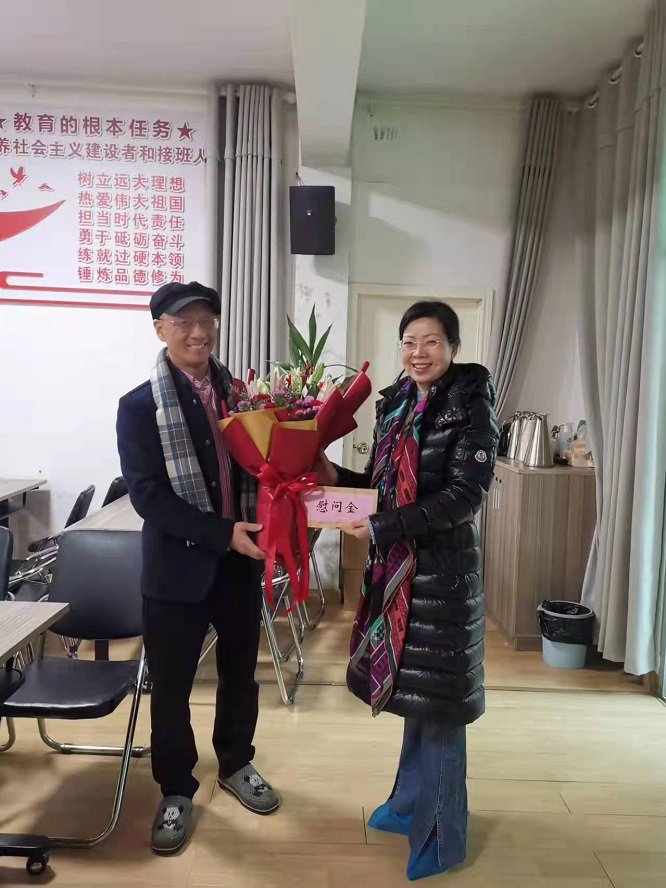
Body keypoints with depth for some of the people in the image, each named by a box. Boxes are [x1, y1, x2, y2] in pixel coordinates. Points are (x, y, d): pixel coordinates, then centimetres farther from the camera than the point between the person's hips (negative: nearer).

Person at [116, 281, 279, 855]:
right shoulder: (140, 406, -9)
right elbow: (148, 496, -15)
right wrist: (223, 533, -23)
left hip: (241, 562, 4)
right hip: (178, 567, -3)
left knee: (240, 673, 20)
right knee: (172, 687, 12)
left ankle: (235, 765, 44)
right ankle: (177, 790, 35)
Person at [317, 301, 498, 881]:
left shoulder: (471, 406, -12)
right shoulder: (395, 405, 8)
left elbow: (464, 497, -19)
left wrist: (382, 527, -22)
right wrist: (336, 476, -4)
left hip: (444, 569, -6)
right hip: (398, 566, 7)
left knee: (437, 701, 5)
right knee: (411, 687, 19)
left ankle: (444, 835, 25)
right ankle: (412, 803, 40)